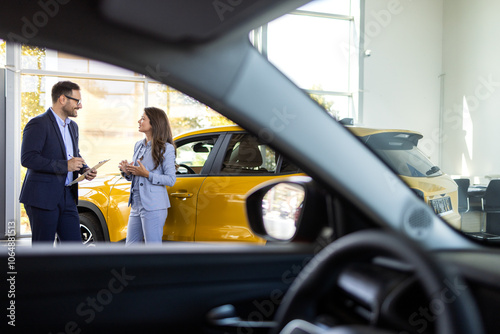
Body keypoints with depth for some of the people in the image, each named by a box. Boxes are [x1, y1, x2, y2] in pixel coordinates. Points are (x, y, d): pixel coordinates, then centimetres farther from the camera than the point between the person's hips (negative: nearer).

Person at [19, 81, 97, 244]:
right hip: (42, 197, -8)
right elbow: (28, 159, -21)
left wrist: (84, 169, 7)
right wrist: (65, 165, -23)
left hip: (67, 197, 8)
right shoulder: (38, 124, -11)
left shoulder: (72, 126, 16)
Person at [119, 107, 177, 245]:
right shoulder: (138, 145, 15)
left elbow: (171, 179, -11)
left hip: (154, 207, -8)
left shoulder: (166, 148, -8)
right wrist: (127, 172, 0)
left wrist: (147, 174, -19)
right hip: (136, 205, 8)